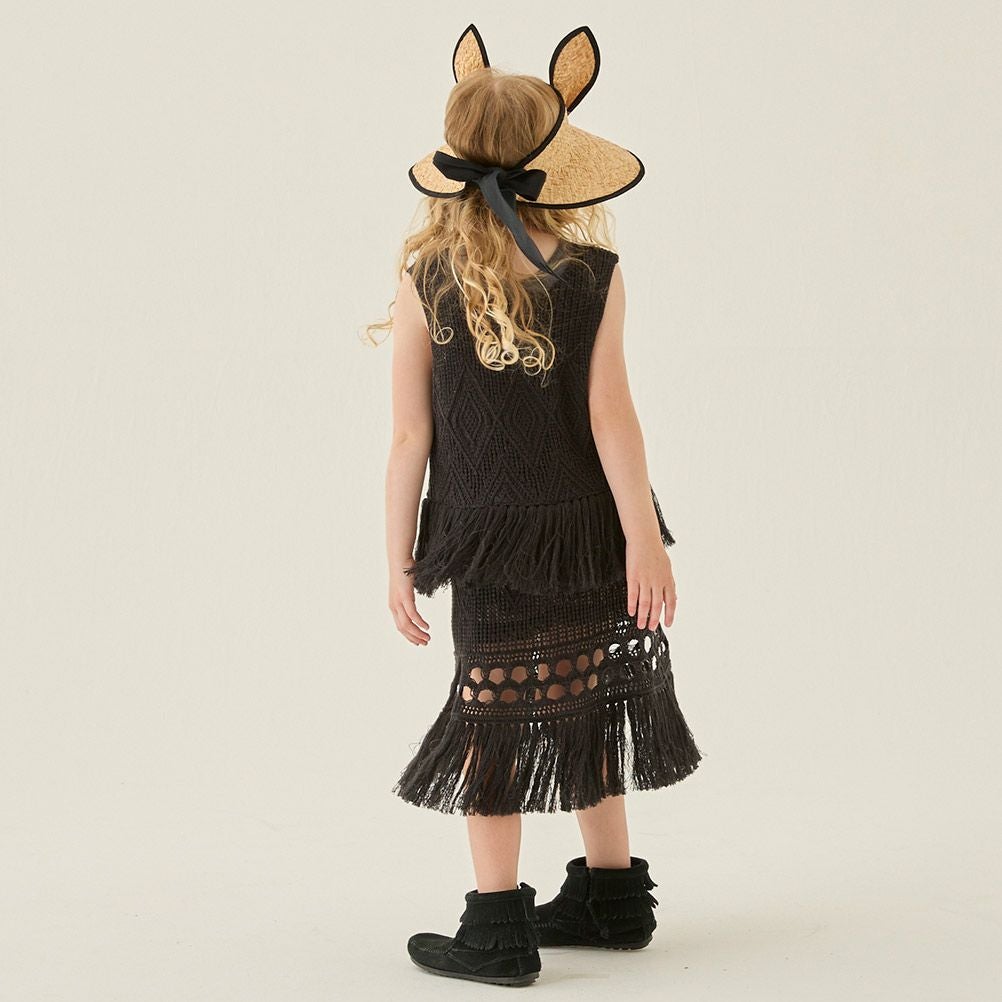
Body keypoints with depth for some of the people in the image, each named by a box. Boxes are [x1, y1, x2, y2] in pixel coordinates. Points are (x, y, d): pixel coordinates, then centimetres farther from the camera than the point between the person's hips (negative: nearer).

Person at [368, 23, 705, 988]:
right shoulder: (595, 273, -6)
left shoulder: (425, 282, -7)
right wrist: (645, 541, -6)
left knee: (498, 717, 7)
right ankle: (611, 896, 28)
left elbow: (410, 438, -6)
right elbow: (610, 414, -10)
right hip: (589, 531, 2)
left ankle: (497, 932, 12)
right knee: (589, 706, 16)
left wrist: (398, 562, 2)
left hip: (491, 541, -1)